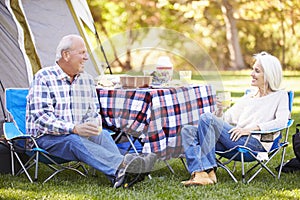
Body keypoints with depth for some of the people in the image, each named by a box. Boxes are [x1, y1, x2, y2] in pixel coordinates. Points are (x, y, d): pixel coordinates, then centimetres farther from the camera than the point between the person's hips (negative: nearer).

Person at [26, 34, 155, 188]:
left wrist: (93, 124, -10)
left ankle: (118, 175, -54)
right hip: (47, 138, -6)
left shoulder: (87, 80, 13)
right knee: (74, 141, -36)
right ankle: (122, 164, -60)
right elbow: (41, 116, -15)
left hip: (80, 134, 6)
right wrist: (74, 129, -27)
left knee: (102, 135, -26)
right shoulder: (43, 78, -6)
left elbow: (94, 112, 16)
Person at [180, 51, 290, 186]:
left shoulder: (280, 96, 10)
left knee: (206, 118, -24)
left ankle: (209, 172, -25)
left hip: (255, 142, -7)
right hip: (235, 139, 7)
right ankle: (199, 172, -35)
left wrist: (249, 129, -18)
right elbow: (227, 119, 21)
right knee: (187, 131, -12)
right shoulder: (249, 97, 29)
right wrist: (219, 111, -3)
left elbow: (281, 122, -10)